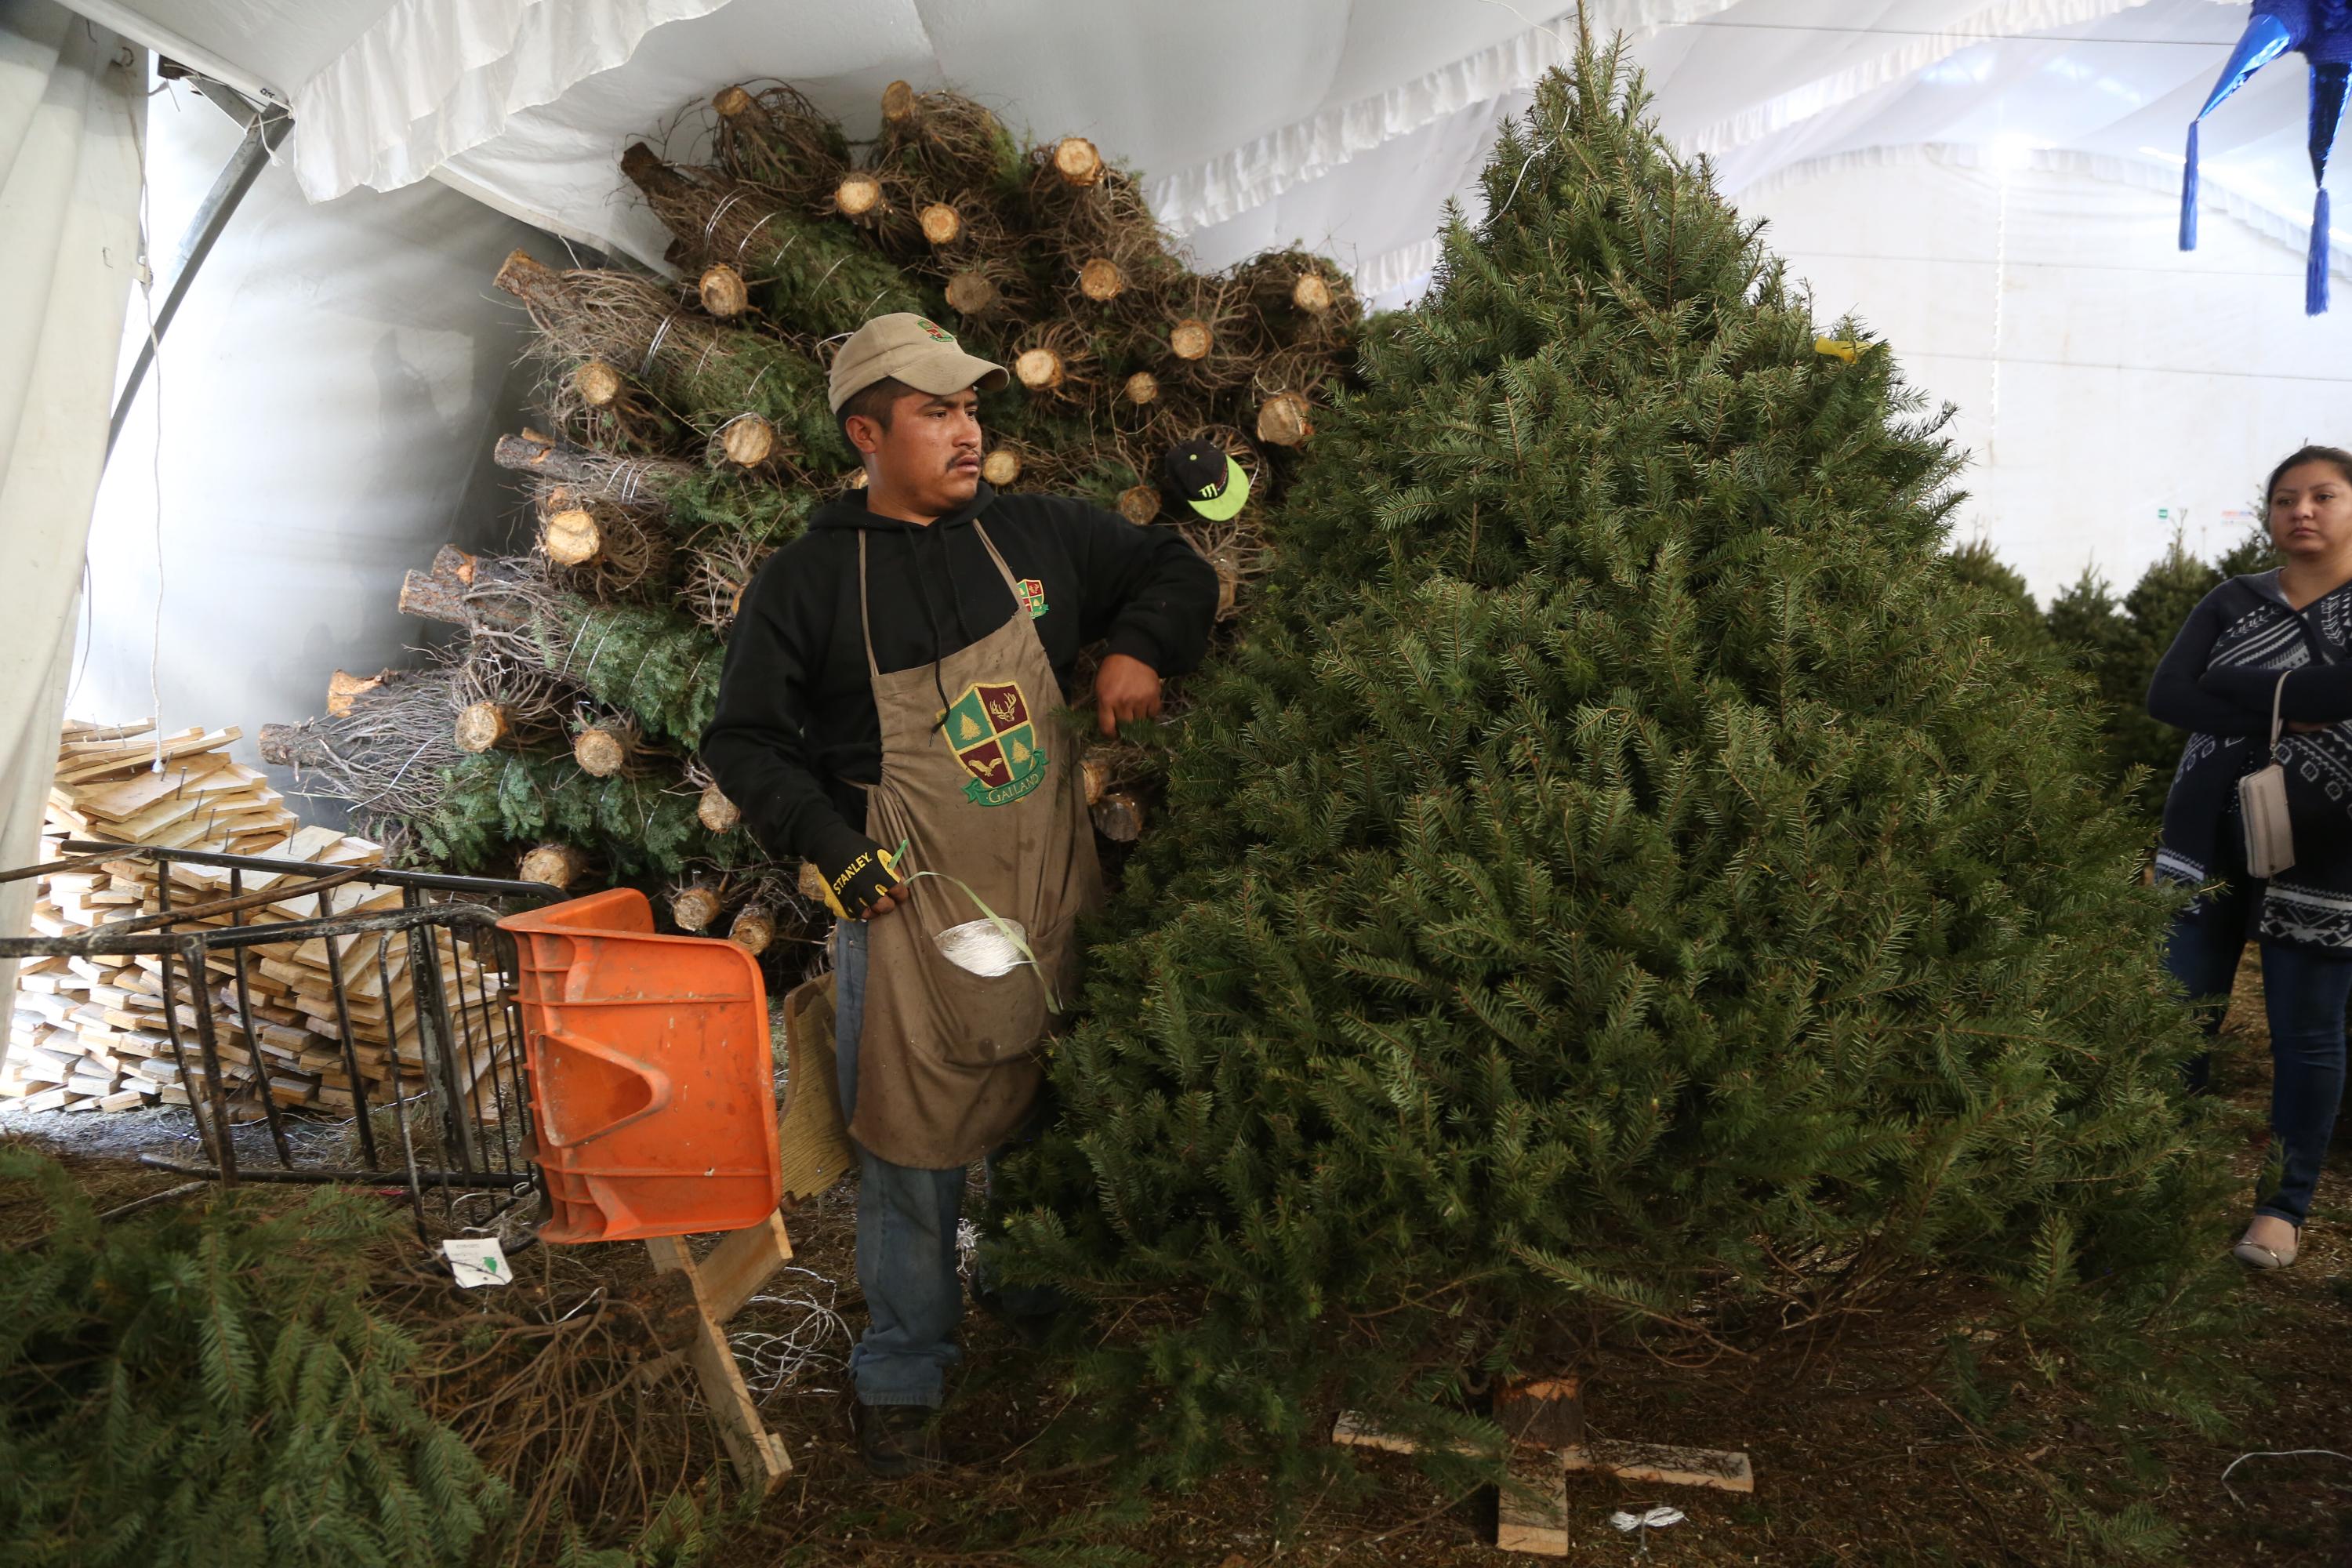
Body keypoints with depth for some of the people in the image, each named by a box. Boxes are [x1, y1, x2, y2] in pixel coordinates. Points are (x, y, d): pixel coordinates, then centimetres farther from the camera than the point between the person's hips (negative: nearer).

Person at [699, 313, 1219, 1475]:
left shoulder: (1035, 533, 5)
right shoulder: (808, 581, -5)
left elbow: (1176, 569, 17)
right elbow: (742, 741, -1)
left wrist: (1142, 647, -3)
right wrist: (834, 849, -12)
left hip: (1052, 888, 4)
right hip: (908, 903, -3)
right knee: (912, 1146, 5)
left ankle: (1037, 1299, 42)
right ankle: (901, 1378, 26)